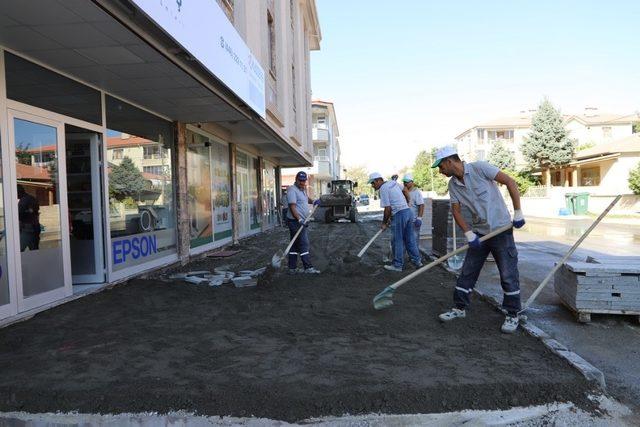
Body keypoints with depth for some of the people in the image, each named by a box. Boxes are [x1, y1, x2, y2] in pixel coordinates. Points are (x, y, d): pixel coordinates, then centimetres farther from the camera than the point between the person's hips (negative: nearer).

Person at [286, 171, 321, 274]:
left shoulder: (303, 189, 18)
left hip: (301, 221, 10)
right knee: (304, 244, -10)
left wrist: (313, 201, 20)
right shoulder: (292, 190, -12)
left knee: (295, 245, 10)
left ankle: (292, 268, 15)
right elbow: (292, 207, -22)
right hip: (295, 221, -10)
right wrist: (299, 220, -30)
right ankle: (308, 268, -8)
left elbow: (306, 198, 40)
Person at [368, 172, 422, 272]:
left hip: (399, 214, -8)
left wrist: (384, 223, -3)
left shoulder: (383, 189, -12)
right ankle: (417, 260, 22)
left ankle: (398, 265, 8)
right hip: (408, 211, 8)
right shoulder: (393, 182, 13)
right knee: (410, 239, 16)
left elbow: (388, 209, -14)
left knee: (398, 241, 1)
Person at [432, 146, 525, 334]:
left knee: (508, 274, 0)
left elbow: (510, 182, -14)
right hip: (479, 233, 6)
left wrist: (518, 212, -15)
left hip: (501, 229, -6)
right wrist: (469, 234, -11)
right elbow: (456, 211, 2)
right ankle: (460, 308, 22)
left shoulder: (479, 168, -15)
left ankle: (512, 315, 14)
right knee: (467, 272, 9)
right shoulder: (453, 184, 3)